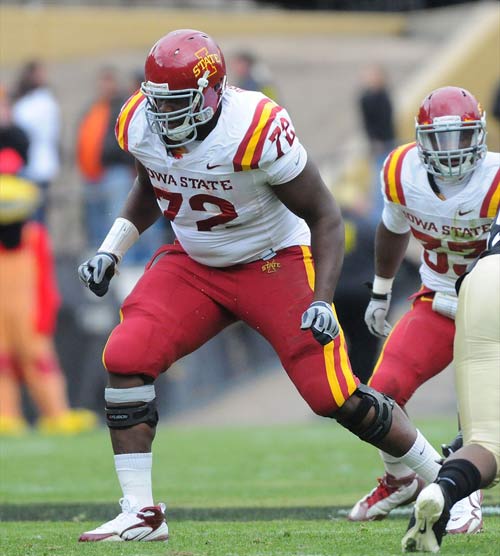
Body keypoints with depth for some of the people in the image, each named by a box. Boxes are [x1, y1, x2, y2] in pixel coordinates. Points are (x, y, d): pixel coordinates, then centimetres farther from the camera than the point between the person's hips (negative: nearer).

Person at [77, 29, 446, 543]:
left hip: (274, 264, -5)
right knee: (125, 359, -16)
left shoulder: (257, 130, -29)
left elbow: (324, 216, -18)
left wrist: (322, 301, -26)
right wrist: (111, 250, 4)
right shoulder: (140, 125, -12)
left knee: (336, 398, -10)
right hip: (193, 264, 5)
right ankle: (141, 514, -9)